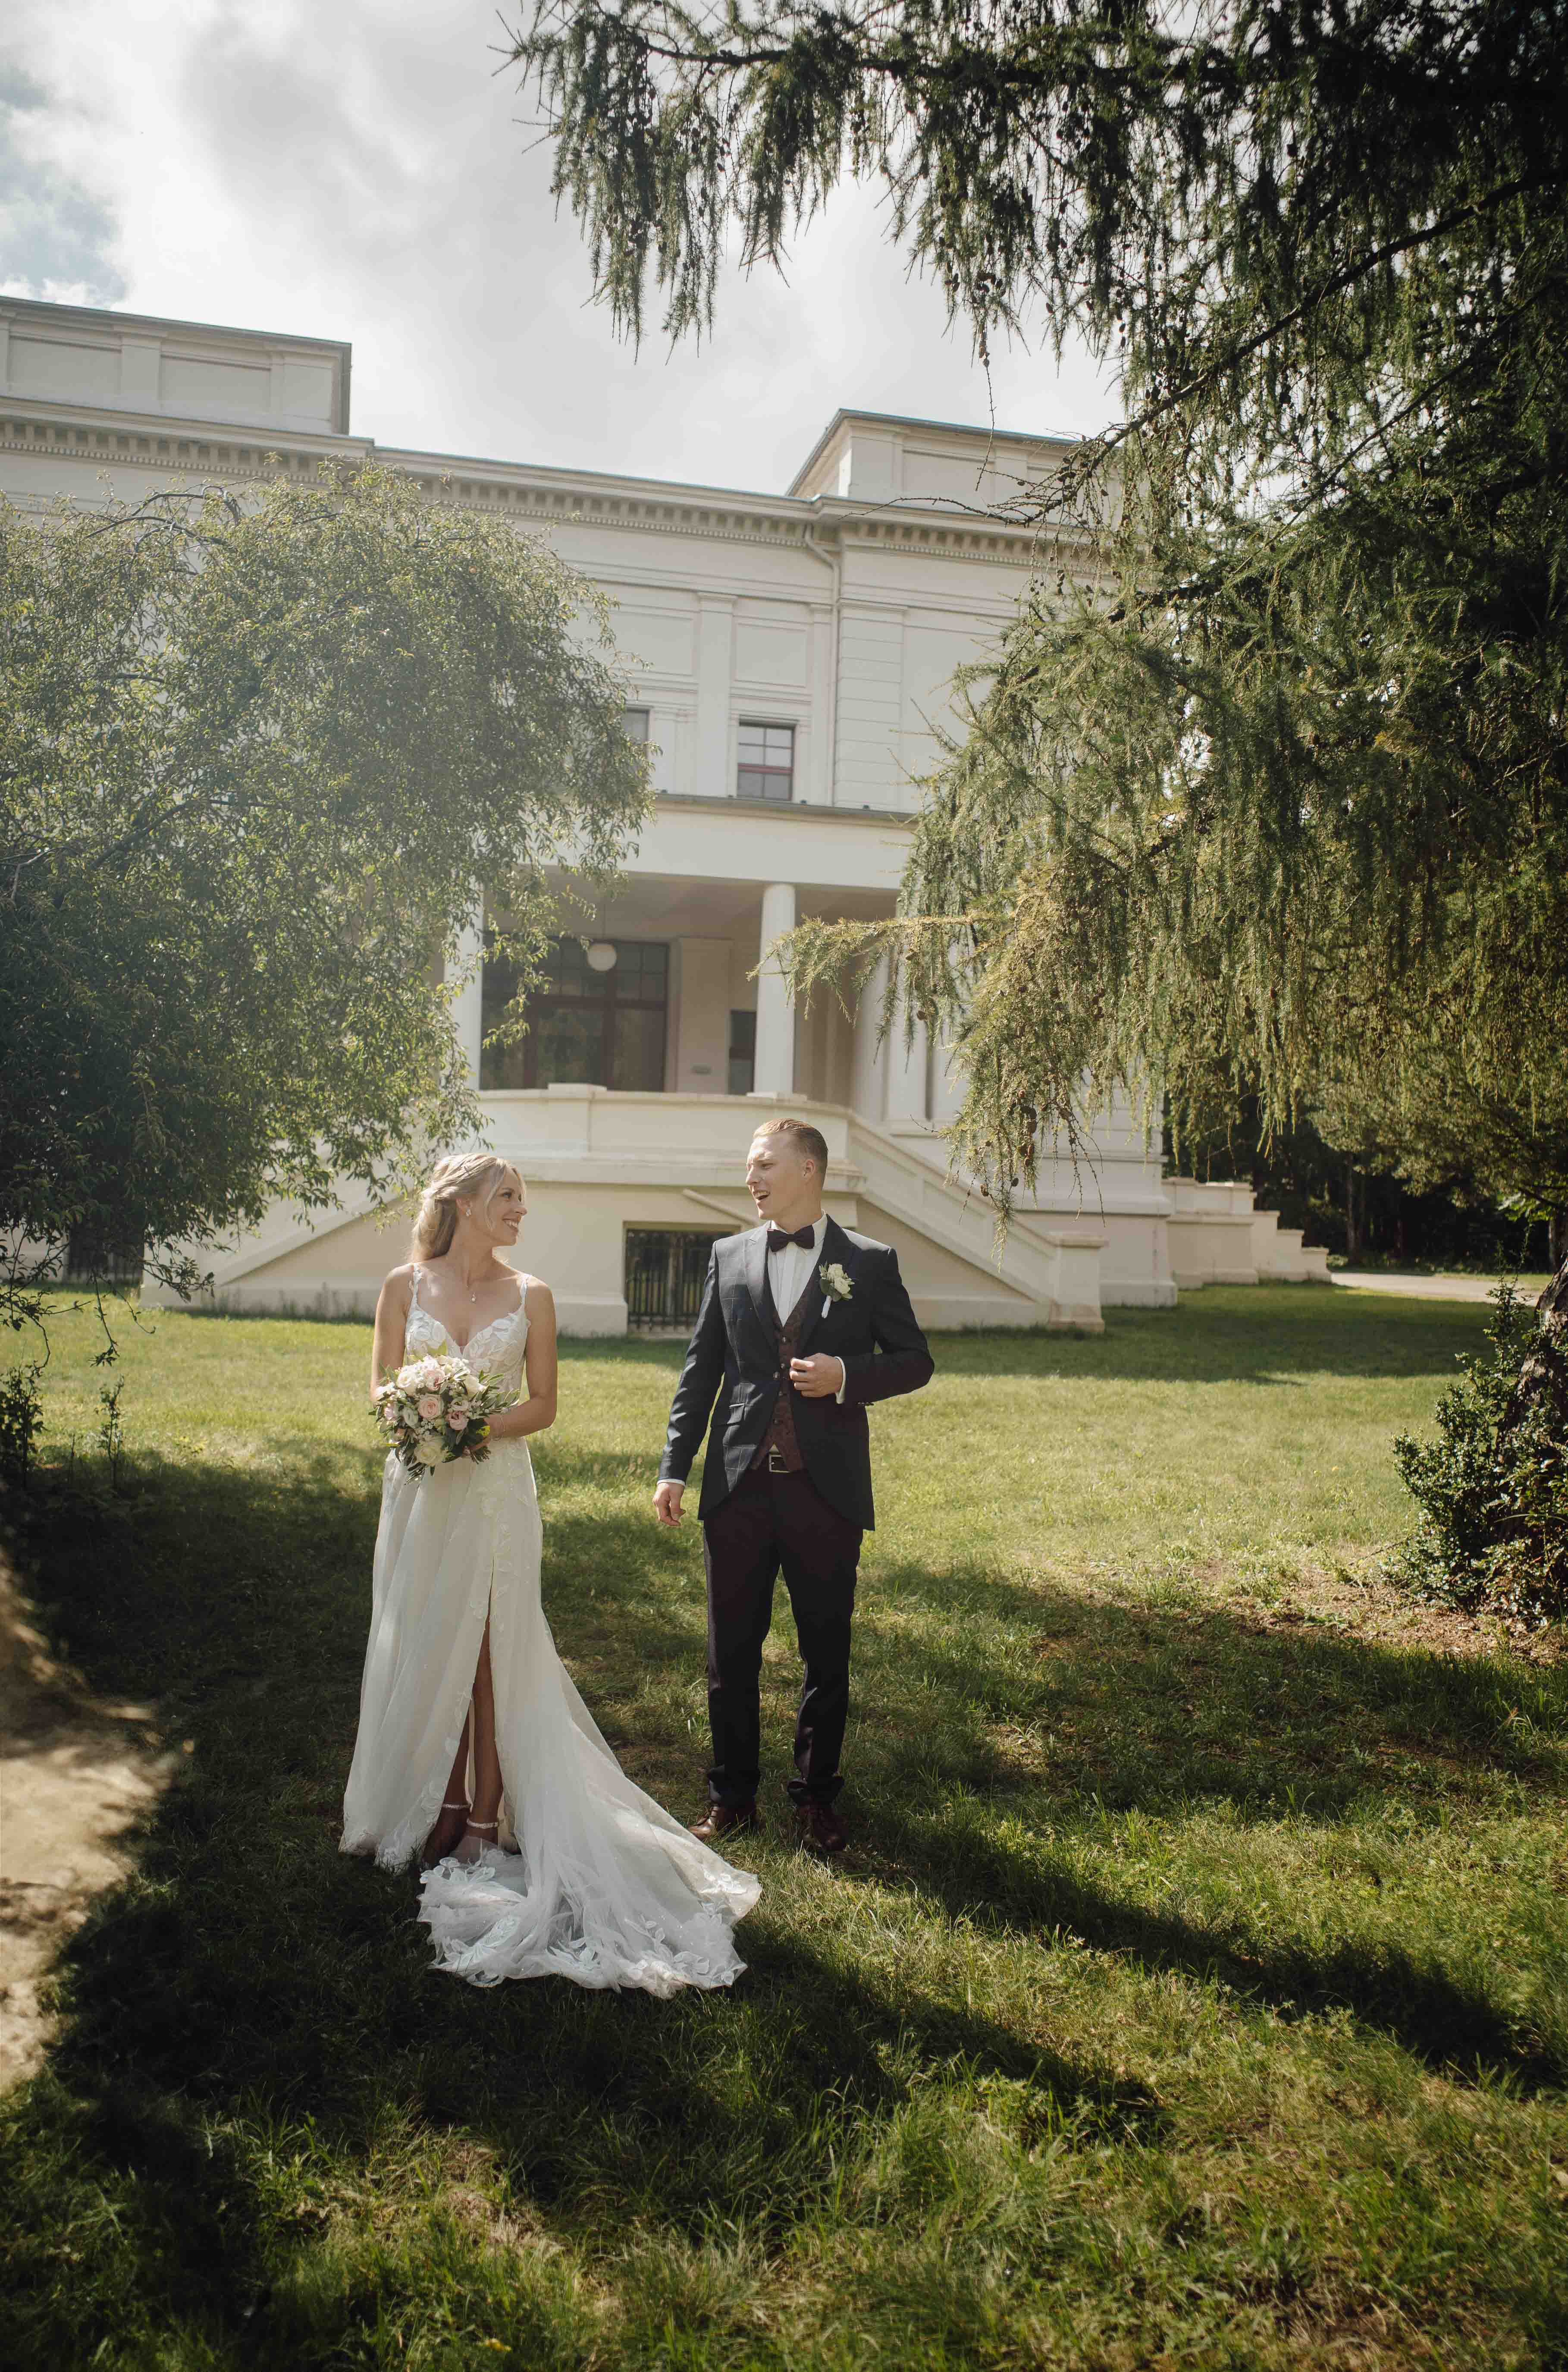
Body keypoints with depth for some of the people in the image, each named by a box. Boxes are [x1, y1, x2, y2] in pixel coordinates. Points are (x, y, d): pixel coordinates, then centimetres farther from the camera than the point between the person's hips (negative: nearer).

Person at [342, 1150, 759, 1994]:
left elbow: (542, 1404, 3)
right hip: (421, 1488, 1)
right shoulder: (405, 1286, 3)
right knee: (427, 1650, 7)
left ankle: (486, 1820, 11)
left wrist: (483, 1426, -15)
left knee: (490, 1652, 0)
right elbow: (382, 1388, 4)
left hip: (496, 1489, -1)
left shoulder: (530, 1296, 2)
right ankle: (443, 1805, 23)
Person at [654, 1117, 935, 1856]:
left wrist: (847, 1374, -13)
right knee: (731, 1653, 10)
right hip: (739, 1487, 2)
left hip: (826, 1491, -2)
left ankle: (816, 1798, 26)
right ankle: (733, 1794, 26)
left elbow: (915, 1360, 6)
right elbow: (701, 1369, 9)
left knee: (827, 1656, 9)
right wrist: (675, 1467, 3)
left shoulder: (869, 1262, 2)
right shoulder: (729, 1256, 8)